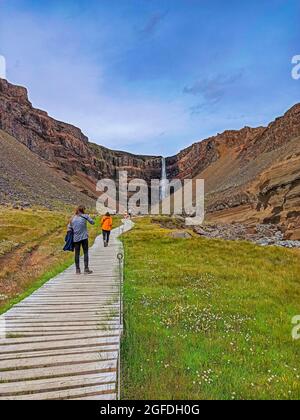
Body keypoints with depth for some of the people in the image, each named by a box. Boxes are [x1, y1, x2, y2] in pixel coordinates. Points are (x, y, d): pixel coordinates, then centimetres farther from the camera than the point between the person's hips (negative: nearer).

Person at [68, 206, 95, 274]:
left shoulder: (73, 218, 6)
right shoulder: (85, 216, -4)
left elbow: (69, 228, 6)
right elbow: (92, 222, 4)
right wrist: (88, 217, 18)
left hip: (76, 238, 3)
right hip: (84, 237, -3)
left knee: (77, 253, 8)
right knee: (85, 252, 4)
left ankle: (77, 270, 11)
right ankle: (86, 269, 3)